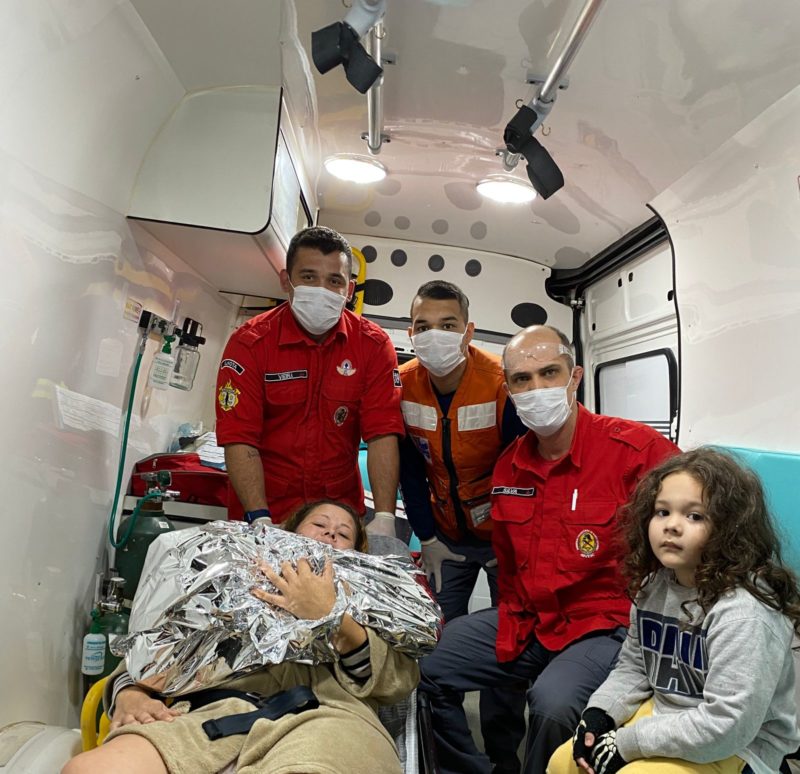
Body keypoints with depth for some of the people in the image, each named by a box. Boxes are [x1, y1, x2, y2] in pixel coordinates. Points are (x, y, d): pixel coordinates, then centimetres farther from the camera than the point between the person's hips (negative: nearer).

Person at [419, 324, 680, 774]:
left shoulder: (637, 449, -17)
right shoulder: (509, 467, 3)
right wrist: (515, 616, 11)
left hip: (606, 624, -5)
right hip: (527, 620, 6)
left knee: (553, 704, -32)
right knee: (425, 669, 3)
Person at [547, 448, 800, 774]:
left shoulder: (745, 612, -28)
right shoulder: (655, 585, -2)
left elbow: (726, 726, -29)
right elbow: (633, 666, 9)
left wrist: (627, 743, -22)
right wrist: (598, 714, -7)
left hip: (735, 747, -7)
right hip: (665, 714, 7)